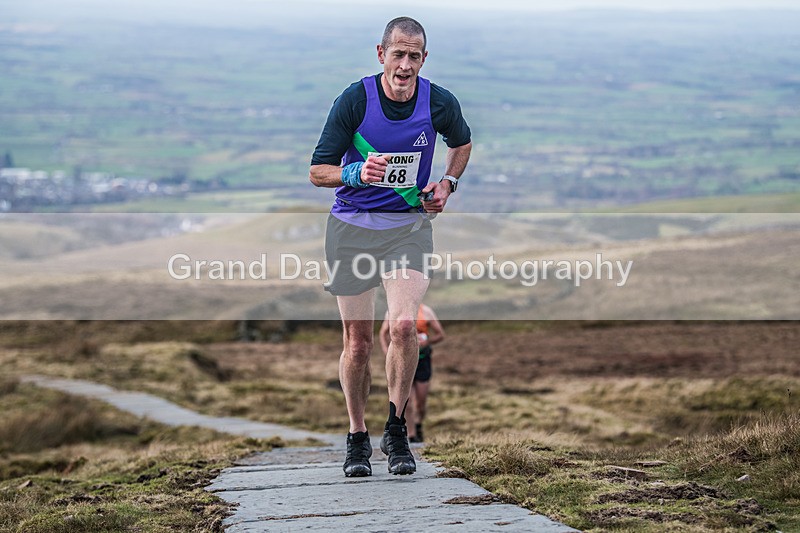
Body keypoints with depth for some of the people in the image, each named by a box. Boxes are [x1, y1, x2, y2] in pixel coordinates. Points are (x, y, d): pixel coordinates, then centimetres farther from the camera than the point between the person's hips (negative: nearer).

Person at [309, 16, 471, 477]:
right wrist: (357, 172, -28)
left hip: (409, 226, 0)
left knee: (404, 324, -20)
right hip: (352, 227, 0)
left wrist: (448, 183, 3)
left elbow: (463, 142, 18)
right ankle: (358, 439, 21)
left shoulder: (440, 103, -6)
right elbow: (318, 171, -8)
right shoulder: (354, 100, -12)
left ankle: (397, 432, -4)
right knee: (358, 340, 3)